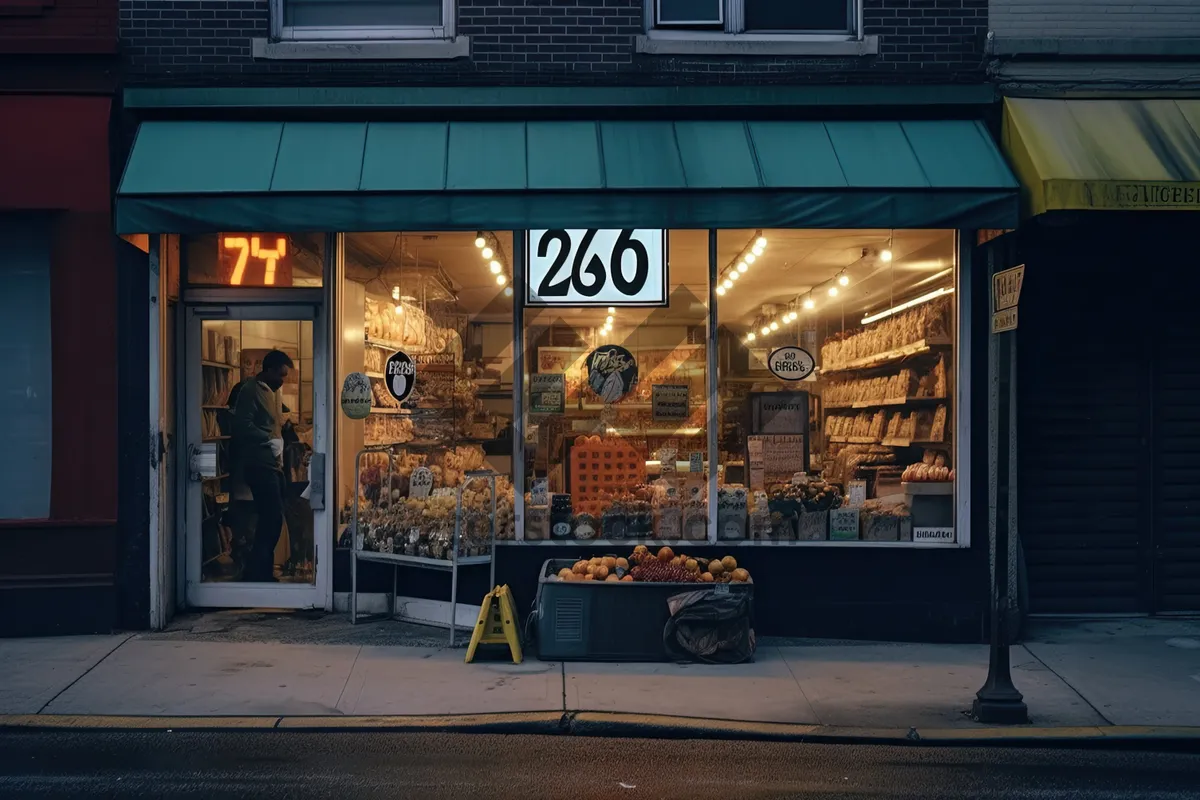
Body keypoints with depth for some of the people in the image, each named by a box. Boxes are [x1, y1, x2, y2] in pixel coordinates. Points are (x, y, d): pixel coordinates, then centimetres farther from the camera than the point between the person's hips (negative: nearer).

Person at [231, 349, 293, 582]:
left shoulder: (273, 391, 18)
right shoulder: (250, 390, -10)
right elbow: (243, 425, -19)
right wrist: (270, 440, -16)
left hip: (273, 463, 9)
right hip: (259, 464, -9)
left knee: (272, 519, 10)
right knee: (272, 518, -13)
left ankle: (263, 572, 18)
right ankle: (254, 574, -8)